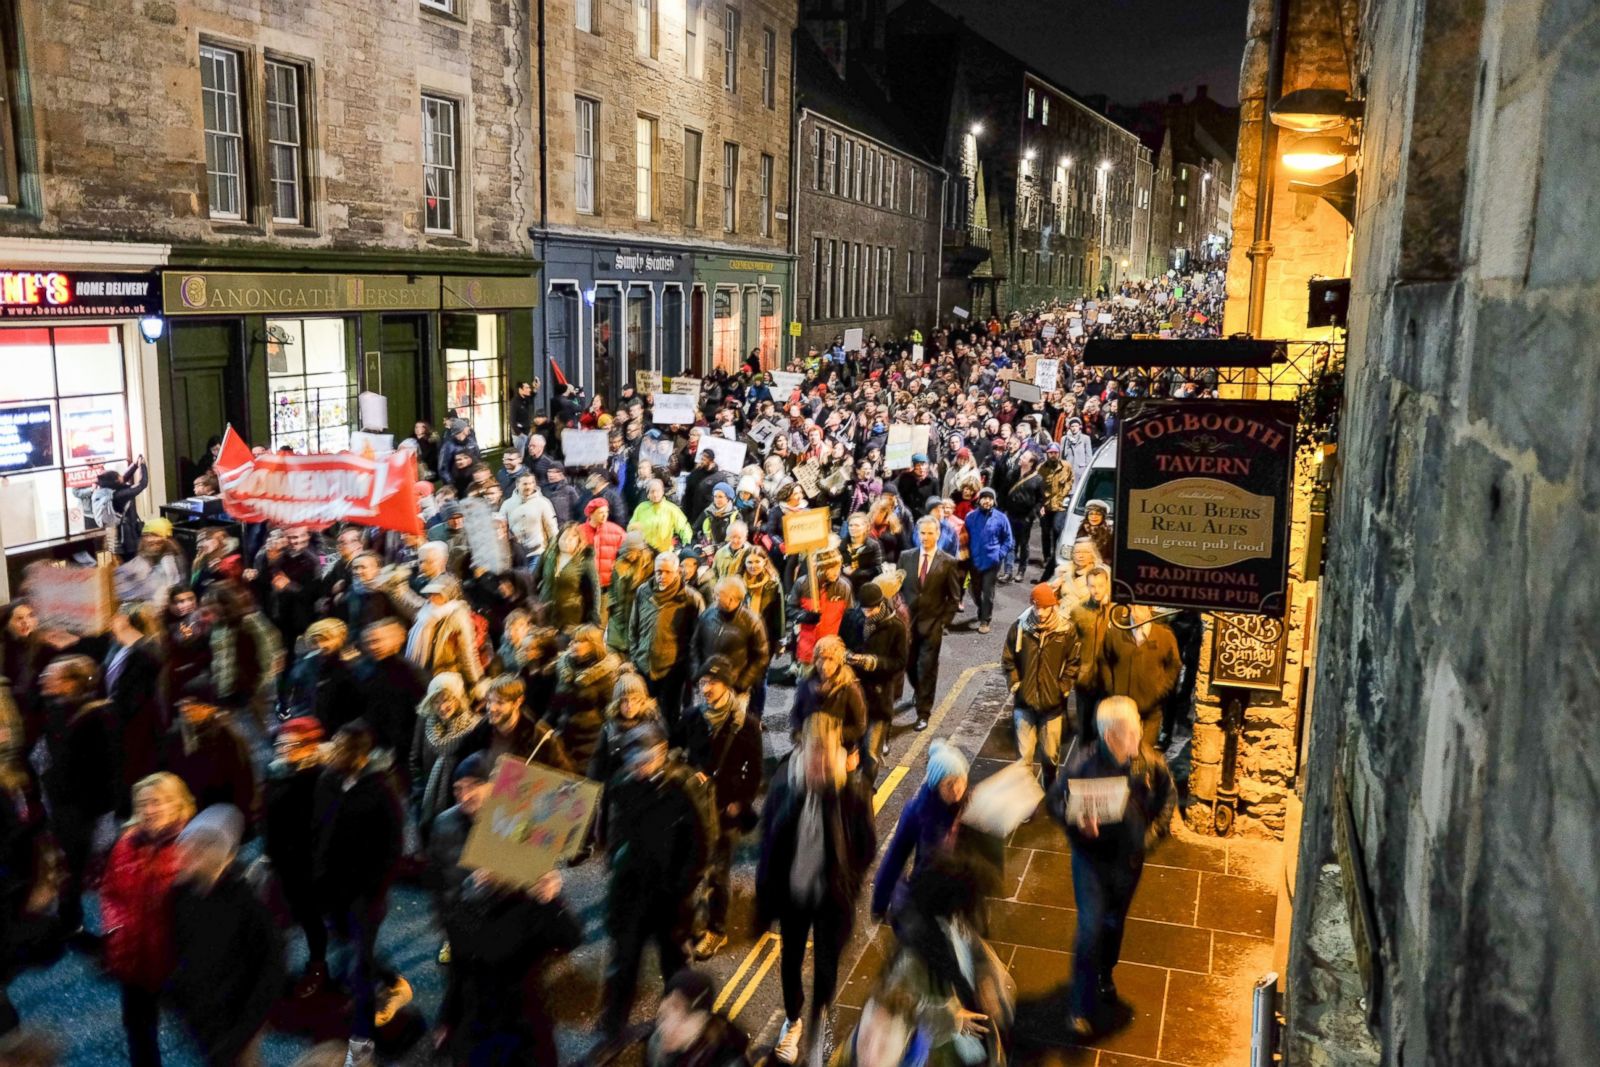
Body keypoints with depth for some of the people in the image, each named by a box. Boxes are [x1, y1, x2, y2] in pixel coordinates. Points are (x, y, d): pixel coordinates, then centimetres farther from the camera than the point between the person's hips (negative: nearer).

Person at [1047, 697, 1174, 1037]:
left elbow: (1166, 793, 2)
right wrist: (1076, 818, -31)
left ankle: (1105, 976, 52)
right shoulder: (1083, 762, -25)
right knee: (1091, 929, -5)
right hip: (1091, 856, -4)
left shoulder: (1149, 761, -17)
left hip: (1129, 857, 4)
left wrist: (1155, 830, -7)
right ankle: (1083, 1006, 11)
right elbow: (1055, 800, -12)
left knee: (1115, 922, 24)